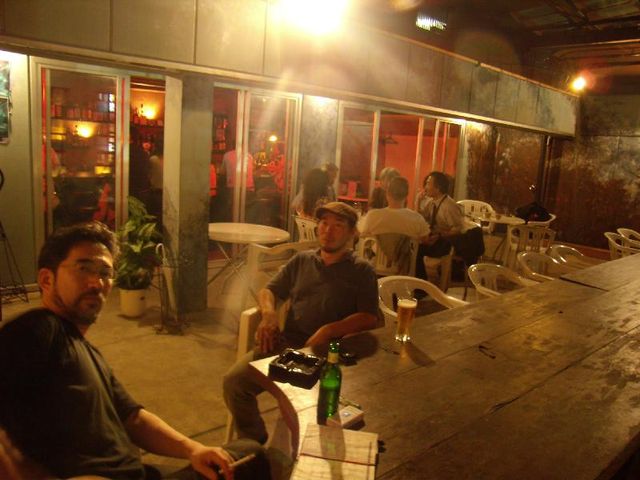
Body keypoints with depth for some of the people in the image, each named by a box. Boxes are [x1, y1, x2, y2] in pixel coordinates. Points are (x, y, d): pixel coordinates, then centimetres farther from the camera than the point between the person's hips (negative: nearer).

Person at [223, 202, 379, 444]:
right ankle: (254, 442, 10)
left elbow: (369, 318, -3)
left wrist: (329, 330, -19)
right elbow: (268, 291, 22)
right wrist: (269, 313, -2)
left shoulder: (361, 271, 8)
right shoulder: (302, 260, 20)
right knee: (233, 381, -15)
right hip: (284, 344, 4)